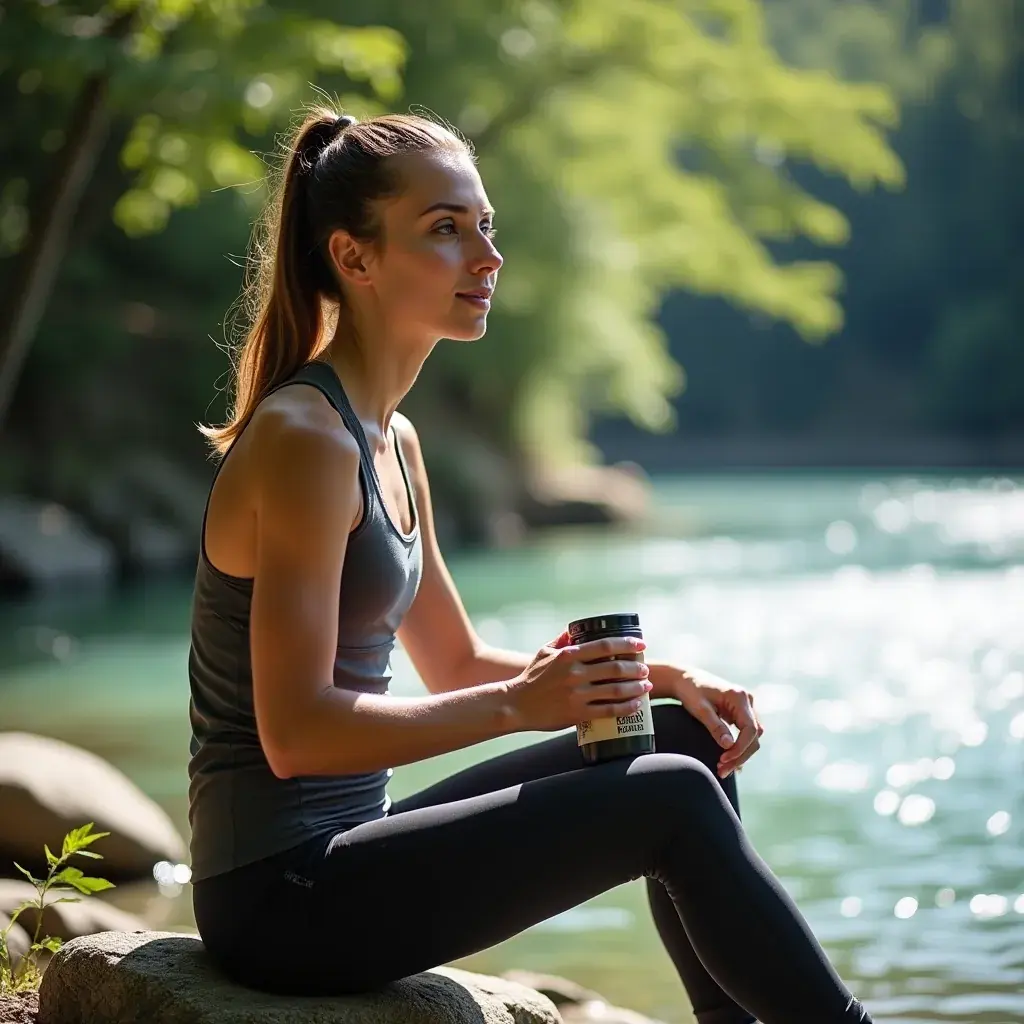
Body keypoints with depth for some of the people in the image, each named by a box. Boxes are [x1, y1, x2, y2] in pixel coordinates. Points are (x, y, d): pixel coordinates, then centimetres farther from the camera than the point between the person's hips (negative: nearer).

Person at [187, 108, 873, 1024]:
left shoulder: (391, 442, 12)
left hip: (338, 856, 9)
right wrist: (523, 702, -24)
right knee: (673, 802, -15)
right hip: (280, 893, -9)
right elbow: (295, 732, -23)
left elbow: (457, 663, 19)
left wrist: (656, 679, 7)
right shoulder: (304, 440, -17)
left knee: (684, 736, 8)